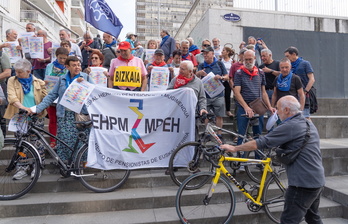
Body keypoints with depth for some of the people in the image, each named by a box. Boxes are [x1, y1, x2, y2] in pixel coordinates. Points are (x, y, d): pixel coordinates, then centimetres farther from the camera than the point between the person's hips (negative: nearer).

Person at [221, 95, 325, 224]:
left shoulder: (290, 126, -19)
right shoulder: (309, 124, 10)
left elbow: (260, 143, -19)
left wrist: (234, 148, -12)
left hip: (303, 184, -10)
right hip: (318, 181, 10)